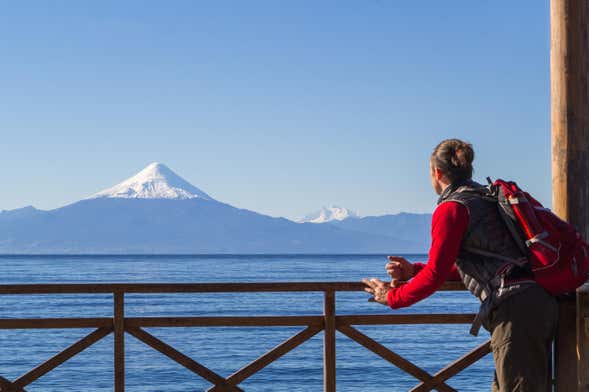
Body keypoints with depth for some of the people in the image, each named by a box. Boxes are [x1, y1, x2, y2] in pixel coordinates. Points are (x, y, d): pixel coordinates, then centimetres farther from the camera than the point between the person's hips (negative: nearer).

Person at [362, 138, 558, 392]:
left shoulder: (450, 209, -6)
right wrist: (414, 270, 27)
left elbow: (435, 275, -10)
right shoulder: (485, 199, 23)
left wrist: (392, 297, 4)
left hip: (514, 309, -9)